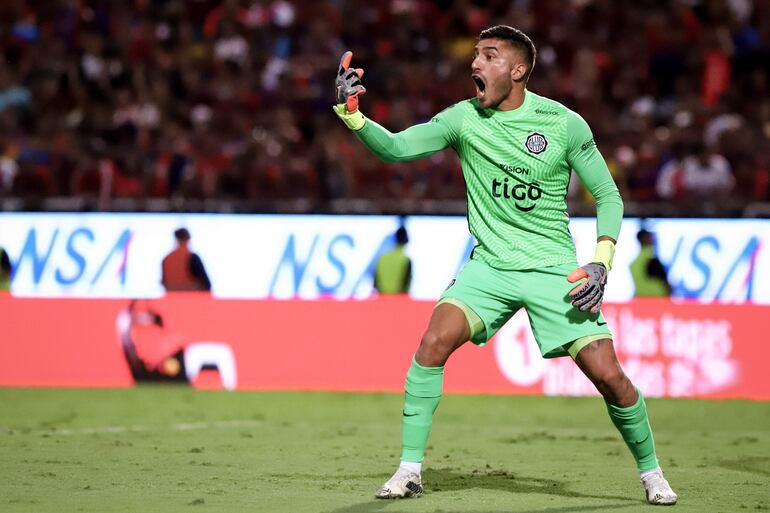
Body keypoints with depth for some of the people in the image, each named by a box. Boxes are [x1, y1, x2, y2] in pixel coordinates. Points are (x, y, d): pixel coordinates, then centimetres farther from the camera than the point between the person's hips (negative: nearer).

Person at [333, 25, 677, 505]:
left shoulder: (565, 124, -7)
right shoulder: (464, 118, -2)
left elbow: (608, 195, 1)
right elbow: (395, 147, -10)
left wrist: (601, 263, -11)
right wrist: (351, 115, -28)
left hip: (554, 270, -2)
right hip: (489, 266, 2)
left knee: (607, 375, -9)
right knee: (435, 340, -22)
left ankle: (651, 470, 17)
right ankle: (410, 470, -12)